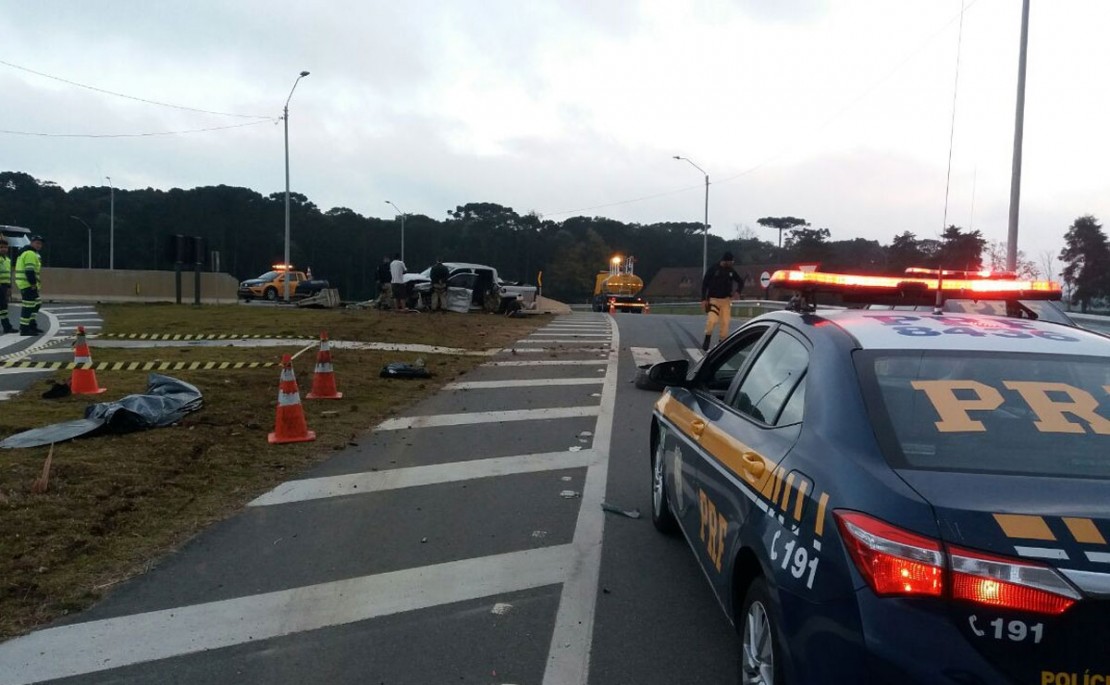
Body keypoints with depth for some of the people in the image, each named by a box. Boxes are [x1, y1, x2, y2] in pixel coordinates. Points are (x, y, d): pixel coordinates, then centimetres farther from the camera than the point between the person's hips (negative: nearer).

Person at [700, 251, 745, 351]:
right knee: (711, 320, -17)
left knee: (725, 322, 0)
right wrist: (704, 299, -9)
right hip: (713, 299, -4)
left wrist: (737, 291, -1)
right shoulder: (713, 269, -5)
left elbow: (741, 281, 19)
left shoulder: (731, 271, 6)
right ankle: (707, 340, 2)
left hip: (726, 300, 4)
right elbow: (704, 284, -3)